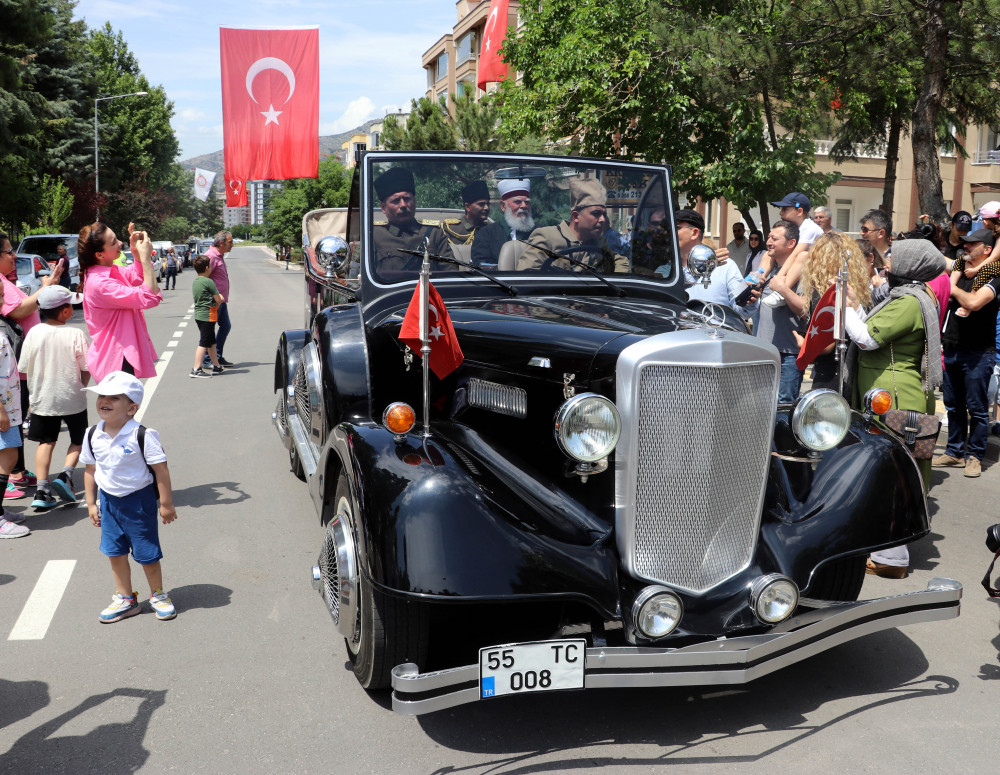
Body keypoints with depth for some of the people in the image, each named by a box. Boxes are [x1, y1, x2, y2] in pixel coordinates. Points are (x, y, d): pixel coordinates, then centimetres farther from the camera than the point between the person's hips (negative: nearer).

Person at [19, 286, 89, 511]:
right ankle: (65, 475, -4)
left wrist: (35, 391, 16)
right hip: (73, 399, -2)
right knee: (79, 439, 17)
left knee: (46, 442, 14)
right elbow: (86, 370, -10)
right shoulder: (76, 334, -16)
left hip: (43, 399, 3)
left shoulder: (34, 333, -9)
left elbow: (24, 368, -2)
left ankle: (42, 490, 6)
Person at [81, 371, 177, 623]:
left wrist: (166, 504, -13)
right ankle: (125, 599, 29)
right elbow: (90, 470, 9)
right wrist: (91, 503, 10)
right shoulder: (93, 435, -3)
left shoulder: (142, 436, -20)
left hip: (139, 500, -5)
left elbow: (161, 470, -16)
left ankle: (158, 595, 27)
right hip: (108, 500, 5)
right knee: (115, 552, 12)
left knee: (146, 553, 5)